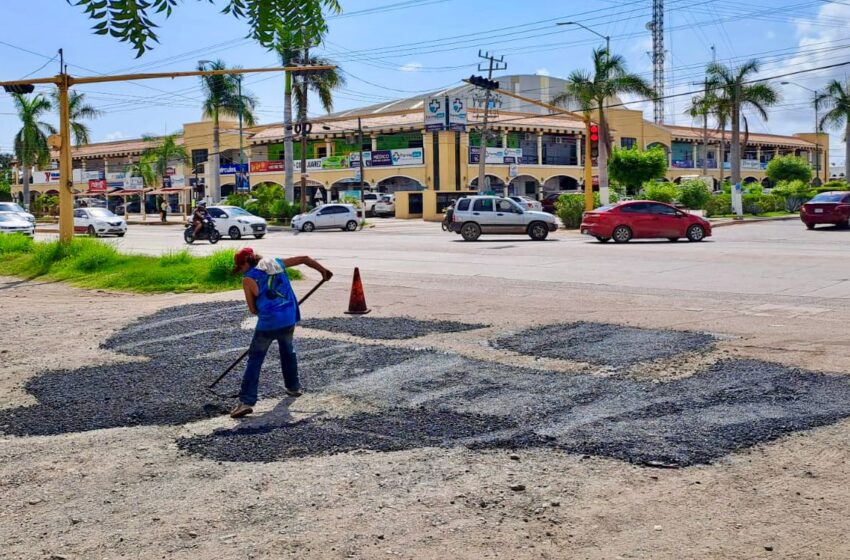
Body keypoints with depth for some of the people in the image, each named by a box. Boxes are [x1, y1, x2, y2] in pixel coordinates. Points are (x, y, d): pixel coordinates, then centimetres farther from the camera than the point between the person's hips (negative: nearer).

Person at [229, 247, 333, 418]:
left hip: (268, 323, -5)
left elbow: (253, 309, 2)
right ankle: (293, 387, 41)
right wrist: (323, 271, 27)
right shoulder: (278, 263, 9)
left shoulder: (248, 279, -3)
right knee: (288, 351, 28)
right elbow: (305, 259, 15)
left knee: (254, 359, 2)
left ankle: (246, 401, -6)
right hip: (289, 319, 5)